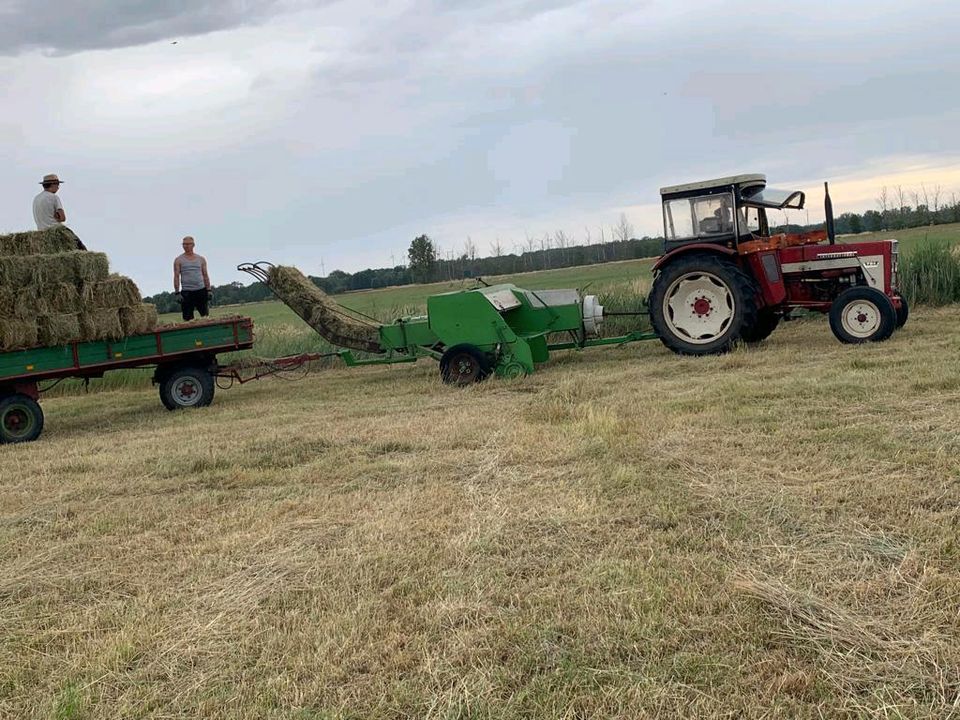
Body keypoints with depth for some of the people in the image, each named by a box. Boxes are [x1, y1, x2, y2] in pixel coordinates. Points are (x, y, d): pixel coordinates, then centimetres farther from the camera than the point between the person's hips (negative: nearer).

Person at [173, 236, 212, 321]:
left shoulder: (201, 259, 11)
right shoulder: (179, 260, 4)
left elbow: (205, 275, 13)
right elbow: (176, 277, 1)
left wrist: (208, 290, 4)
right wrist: (177, 293, -7)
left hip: (201, 290, 2)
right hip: (186, 292, -2)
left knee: (205, 316, 0)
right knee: (188, 319, -3)